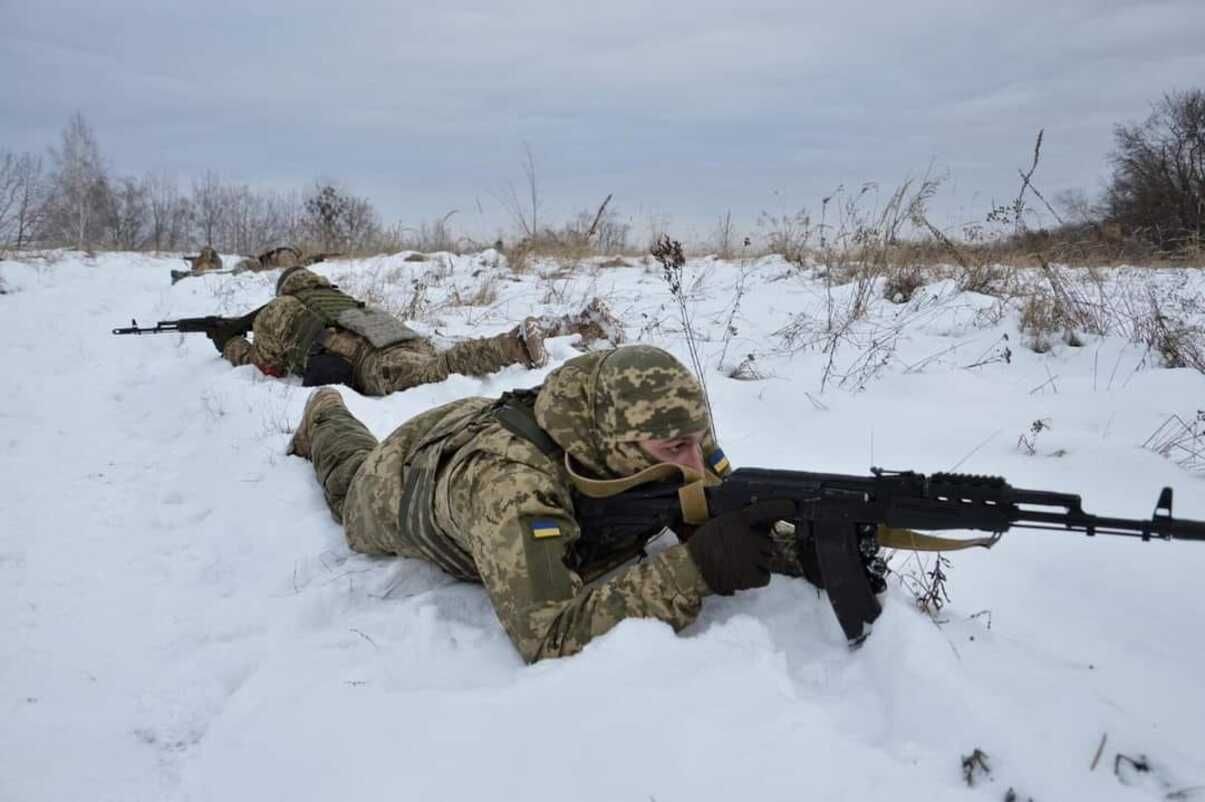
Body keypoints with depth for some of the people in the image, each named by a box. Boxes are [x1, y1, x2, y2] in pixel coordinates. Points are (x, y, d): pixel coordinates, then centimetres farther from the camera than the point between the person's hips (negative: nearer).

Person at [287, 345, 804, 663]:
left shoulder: (667, 437, -36)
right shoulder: (509, 482, -53)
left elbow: (727, 510, -22)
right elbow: (548, 637, -58)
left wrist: (794, 547, -45)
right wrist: (696, 567, -65)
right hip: (402, 482, -3)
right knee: (350, 493, 33)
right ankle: (325, 421, 59)